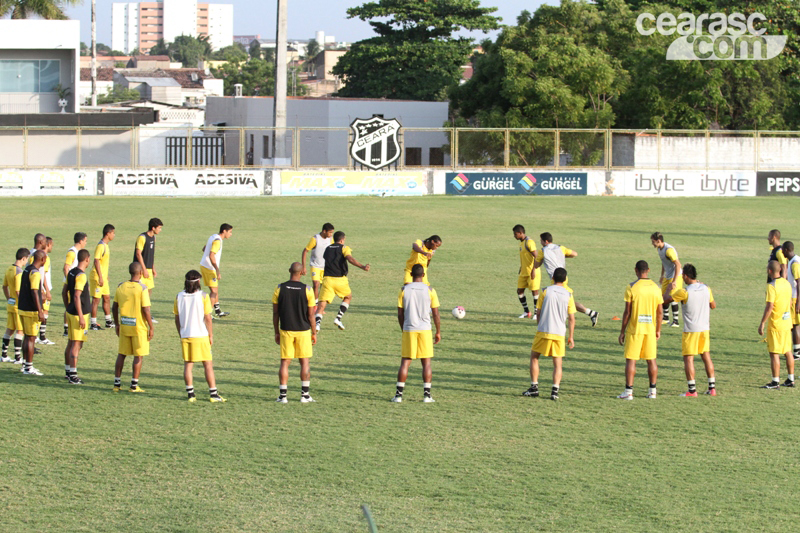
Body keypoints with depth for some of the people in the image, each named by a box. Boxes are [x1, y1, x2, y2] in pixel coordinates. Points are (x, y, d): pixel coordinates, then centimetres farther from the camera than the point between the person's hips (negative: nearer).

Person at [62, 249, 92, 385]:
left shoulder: (71, 273, 9)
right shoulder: (81, 276, -18)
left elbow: (64, 292, 16)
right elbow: (76, 296, -23)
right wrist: (81, 317, -22)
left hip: (70, 312, 9)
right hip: (79, 314, -9)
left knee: (71, 342, 17)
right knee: (77, 344, -6)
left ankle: (68, 370, 27)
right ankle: (73, 375, -6)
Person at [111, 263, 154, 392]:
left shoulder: (121, 287, 1)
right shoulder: (142, 288, -14)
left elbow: (114, 307, 7)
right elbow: (146, 310, -16)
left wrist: (116, 324, 18)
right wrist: (151, 328, -7)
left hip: (124, 327, 5)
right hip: (139, 327, -4)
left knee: (122, 354, 13)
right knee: (139, 356, 5)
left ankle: (117, 383, 15)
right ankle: (134, 385, 5)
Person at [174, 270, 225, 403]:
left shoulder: (179, 297, 1)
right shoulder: (203, 296, -9)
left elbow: (177, 318, 5)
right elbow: (207, 318, -9)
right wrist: (211, 335, 1)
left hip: (185, 336, 3)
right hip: (201, 335, -3)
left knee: (188, 364, 9)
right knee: (208, 364, 4)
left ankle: (190, 394, 8)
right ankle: (213, 394, 5)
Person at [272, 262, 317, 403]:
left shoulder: (279, 289, -2)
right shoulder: (307, 290, -6)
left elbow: (275, 313, 1)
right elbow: (311, 314, -4)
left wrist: (276, 332, 9)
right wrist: (314, 332, 7)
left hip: (286, 330, 1)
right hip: (303, 331, -1)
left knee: (285, 362, 5)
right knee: (304, 362, 8)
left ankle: (283, 395, 3)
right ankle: (305, 394, 8)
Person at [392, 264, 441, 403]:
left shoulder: (404, 290, 1)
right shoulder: (430, 290, 0)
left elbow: (400, 314, 4)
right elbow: (436, 314, 1)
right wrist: (438, 332, 11)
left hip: (408, 330, 1)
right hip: (425, 329, -1)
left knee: (405, 362, 5)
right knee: (426, 362, 6)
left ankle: (399, 394, 1)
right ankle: (427, 394, 2)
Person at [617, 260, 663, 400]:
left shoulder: (631, 288, -9)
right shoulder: (656, 288, 3)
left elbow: (627, 312, -9)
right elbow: (659, 312, 6)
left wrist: (622, 331, -2)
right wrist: (658, 331, 16)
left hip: (634, 329, -4)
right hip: (650, 329, 4)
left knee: (630, 360, 0)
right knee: (651, 360, 10)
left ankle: (628, 391, -3)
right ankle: (652, 391, 12)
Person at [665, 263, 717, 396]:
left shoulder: (684, 292, -16)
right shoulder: (706, 288, 1)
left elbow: (666, 300, -6)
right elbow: (713, 305, 15)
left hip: (690, 330, -6)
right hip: (705, 328, 6)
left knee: (688, 358, 0)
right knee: (706, 356, 13)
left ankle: (692, 390, -3)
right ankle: (712, 388, 14)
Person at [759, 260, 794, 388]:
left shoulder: (772, 286, -17)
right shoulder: (787, 283, 7)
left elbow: (769, 306, -21)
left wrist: (762, 323, -17)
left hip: (775, 324, -8)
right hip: (787, 322, 8)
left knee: (774, 353, -3)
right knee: (788, 352, 14)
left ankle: (775, 381, -2)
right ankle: (791, 380, 18)